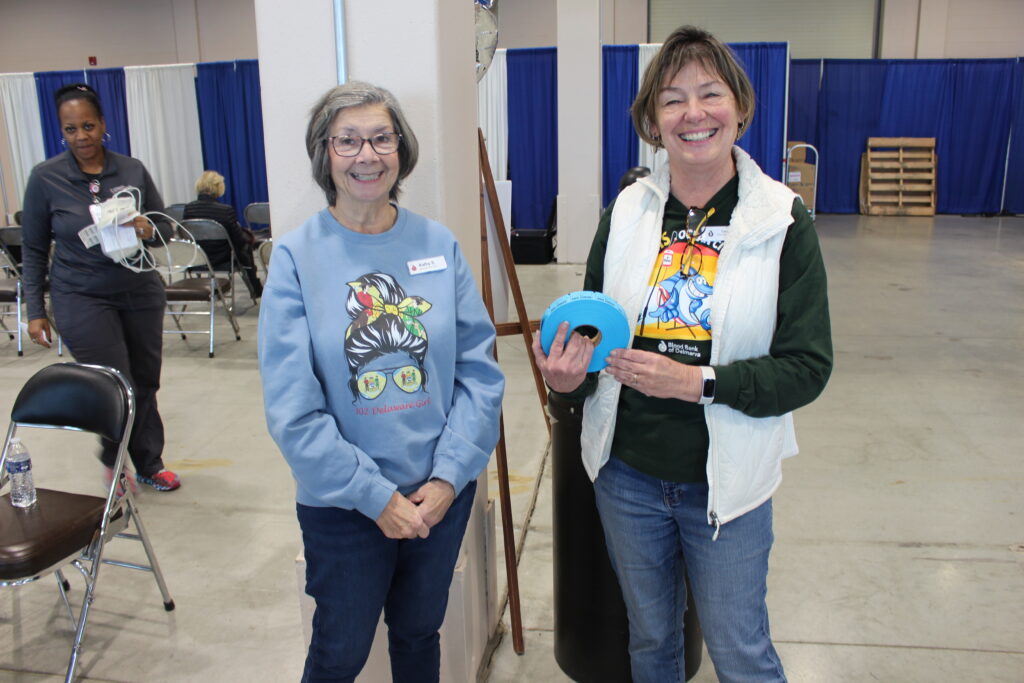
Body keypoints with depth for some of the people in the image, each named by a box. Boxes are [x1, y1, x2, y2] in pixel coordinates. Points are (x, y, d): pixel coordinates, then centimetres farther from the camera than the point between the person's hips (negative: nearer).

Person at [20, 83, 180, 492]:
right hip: (82, 299, -2)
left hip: (140, 293, 3)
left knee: (146, 382, 9)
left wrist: (149, 229, -15)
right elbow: (33, 249, 1)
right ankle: (114, 459, 26)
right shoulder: (45, 178, -5)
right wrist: (35, 311, 0)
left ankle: (149, 465, 29)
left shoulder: (133, 170, 0)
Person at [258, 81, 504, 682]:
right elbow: (292, 406, -14)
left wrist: (448, 476, -12)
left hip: (443, 493, 3)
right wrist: (375, 495, -15)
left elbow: (480, 370, -4)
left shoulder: (440, 245, -3)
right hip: (342, 503, -2)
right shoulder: (296, 256, -10)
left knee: (419, 633, 23)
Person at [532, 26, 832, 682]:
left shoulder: (782, 220, -11)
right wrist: (571, 375, -16)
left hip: (725, 481, -3)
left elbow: (808, 366, -12)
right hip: (628, 471, 3)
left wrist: (698, 381, -25)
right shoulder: (628, 211, -2)